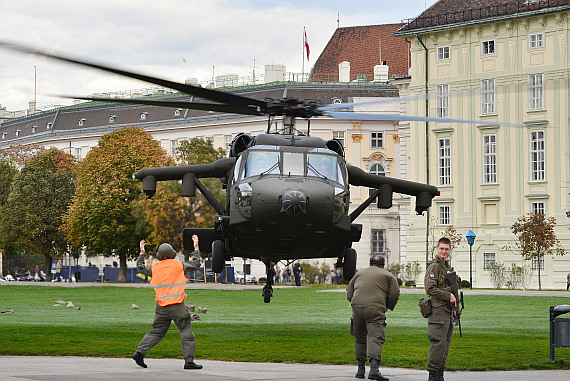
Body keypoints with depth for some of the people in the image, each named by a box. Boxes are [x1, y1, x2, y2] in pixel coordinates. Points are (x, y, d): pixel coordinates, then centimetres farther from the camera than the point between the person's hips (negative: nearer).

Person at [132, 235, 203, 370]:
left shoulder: (154, 268, 4)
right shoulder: (178, 265, -2)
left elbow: (141, 268, 23)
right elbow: (196, 264, 12)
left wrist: (142, 253, 34)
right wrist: (196, 248, 23)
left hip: (161, 307, 4)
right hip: (177, 306, -4)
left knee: (156, 332, 13)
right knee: (186, 332, 0)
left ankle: (140, 352, 2)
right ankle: (189, 361, -5)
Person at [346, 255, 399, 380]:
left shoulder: (359, 274, 26)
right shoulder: (388, 275, 16)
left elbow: (349, 295, 22)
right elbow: (395, 293, 5)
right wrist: (388, 307, 20)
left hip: (357, 307, 4)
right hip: (375, 309, -3)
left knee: (360, 339, 17)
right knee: (376, 339, -11)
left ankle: (361, 369, 20)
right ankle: (374, 369, -28)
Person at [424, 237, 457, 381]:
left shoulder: (446, 266, 19)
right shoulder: (434, 267, -10)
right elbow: (430, 289, -19)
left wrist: (453, 309, 23)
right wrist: (448, 296, -16)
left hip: (447, 311, 9)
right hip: (438, 310, -9)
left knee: (445, 344, 9)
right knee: (438, 343, -12)